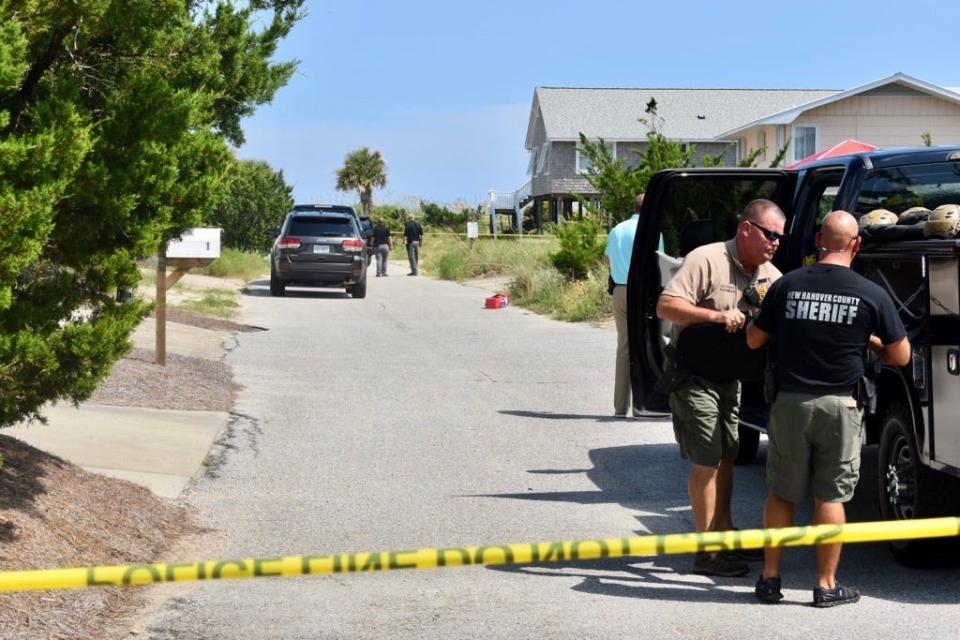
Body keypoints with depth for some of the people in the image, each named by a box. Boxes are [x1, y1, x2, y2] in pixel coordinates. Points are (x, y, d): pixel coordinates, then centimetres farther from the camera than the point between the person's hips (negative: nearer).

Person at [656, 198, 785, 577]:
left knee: (726, 457, 16)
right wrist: (718, 316, -29)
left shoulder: (771, 276, 4)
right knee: (707, 462, -7)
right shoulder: (706, 260, -18)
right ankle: (708, 552, -2)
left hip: (730, 375, 8)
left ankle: (725, 535, 29)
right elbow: (666, 306, -23)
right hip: (694, 374, -8)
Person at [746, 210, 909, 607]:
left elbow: (754, 341, 7)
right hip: (838, 406, -1)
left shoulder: (786, 285, -3)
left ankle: (770, 578, 15)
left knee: (781, 493, 12)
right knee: (830, 497, 6)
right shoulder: (871, 295, -7)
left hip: (789, 403, 1)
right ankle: (826, 586, 10)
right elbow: (900, 356, 1)